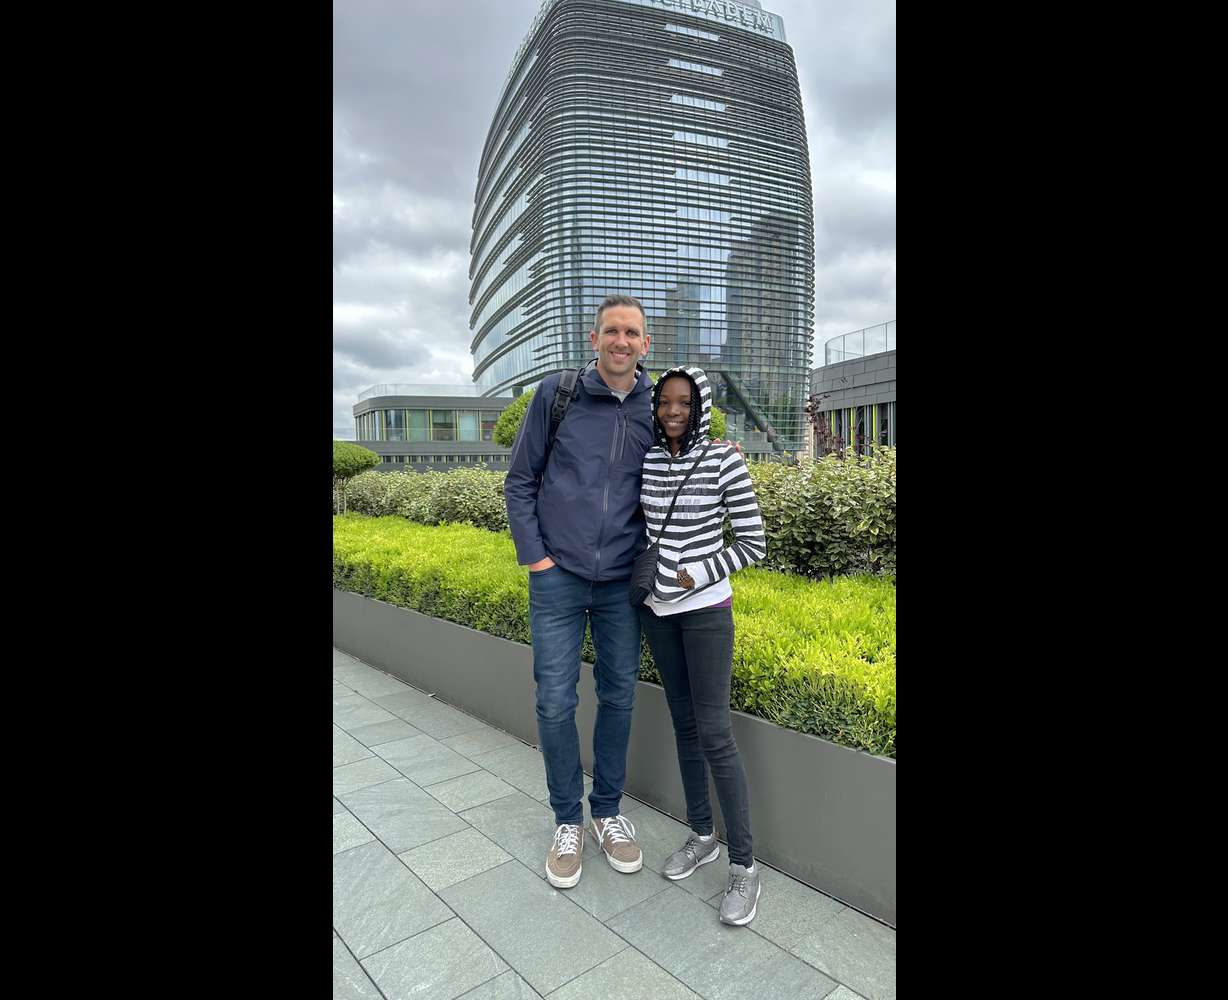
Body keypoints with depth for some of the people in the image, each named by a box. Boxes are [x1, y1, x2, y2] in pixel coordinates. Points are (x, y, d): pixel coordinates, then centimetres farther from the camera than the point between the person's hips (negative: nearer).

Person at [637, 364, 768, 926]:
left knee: (714, 733, -5)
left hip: (706, 609, -5)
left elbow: (753, 543, -9)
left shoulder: (724, 462, -12)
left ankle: (744, 864, 9)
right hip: (657, 608, 5)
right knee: (684, 723, 13)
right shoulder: (643, 462, 1)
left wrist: (695, 576, -15)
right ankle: (702, 835, 29)